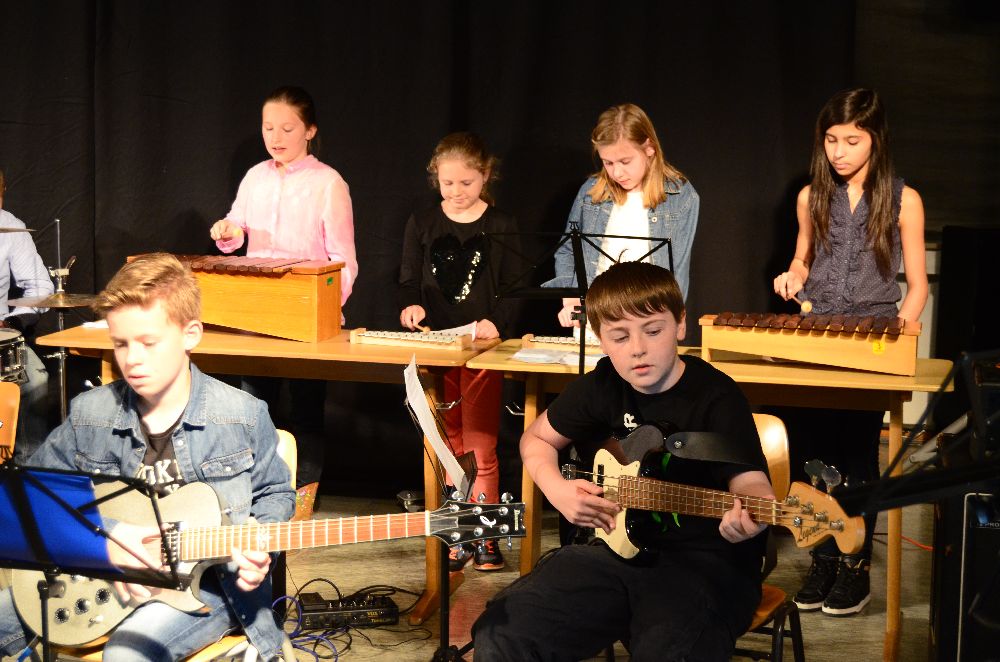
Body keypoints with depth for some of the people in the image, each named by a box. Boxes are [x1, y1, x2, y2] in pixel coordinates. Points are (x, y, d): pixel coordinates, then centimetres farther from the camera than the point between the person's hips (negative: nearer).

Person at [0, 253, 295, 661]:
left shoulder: (242, 415, -9)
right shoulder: (90, 414, -3)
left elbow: (275, 493, 6)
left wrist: (258, 549, -15)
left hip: (207, 581, -4)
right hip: (103, 574, 4)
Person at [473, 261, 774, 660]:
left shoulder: (716, 398, -12)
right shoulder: (604, 386, 4)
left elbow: (749, 479, -24)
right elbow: (537, 438, 19)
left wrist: (751, 513, -48)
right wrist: (556, 489, -1)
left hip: (705, 562, -5)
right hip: (619, 548, 5)